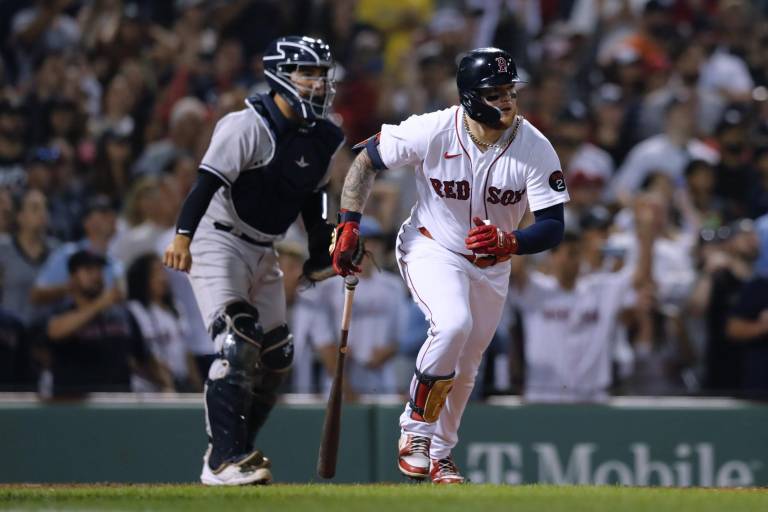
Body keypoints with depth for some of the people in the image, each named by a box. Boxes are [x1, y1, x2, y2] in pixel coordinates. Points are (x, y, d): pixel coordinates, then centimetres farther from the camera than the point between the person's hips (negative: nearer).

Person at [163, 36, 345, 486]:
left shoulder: (323, 140, 6)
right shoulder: (247, 126, -18)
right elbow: (208, 181, -29)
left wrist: (326, 250, 11)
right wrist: (183, 236, -41)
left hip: (264, 252, 8)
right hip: (218, 241, -8)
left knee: (276, 356, 10)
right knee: (238, 344, -21)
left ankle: (237, 450, 26)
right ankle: (223, 460, -21)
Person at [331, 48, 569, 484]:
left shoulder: (536, 149, -21)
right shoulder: (432, 131, -24)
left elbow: (554, 228, -23)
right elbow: (367, 161, -8)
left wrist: (509, 243, -42)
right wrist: (349, 223, -14)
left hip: (491, 264, 3)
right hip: (430, 248, -3)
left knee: (465, 365, 13)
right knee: (453, 325, -30)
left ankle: (440, 453, 35)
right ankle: (415, 431, -11)